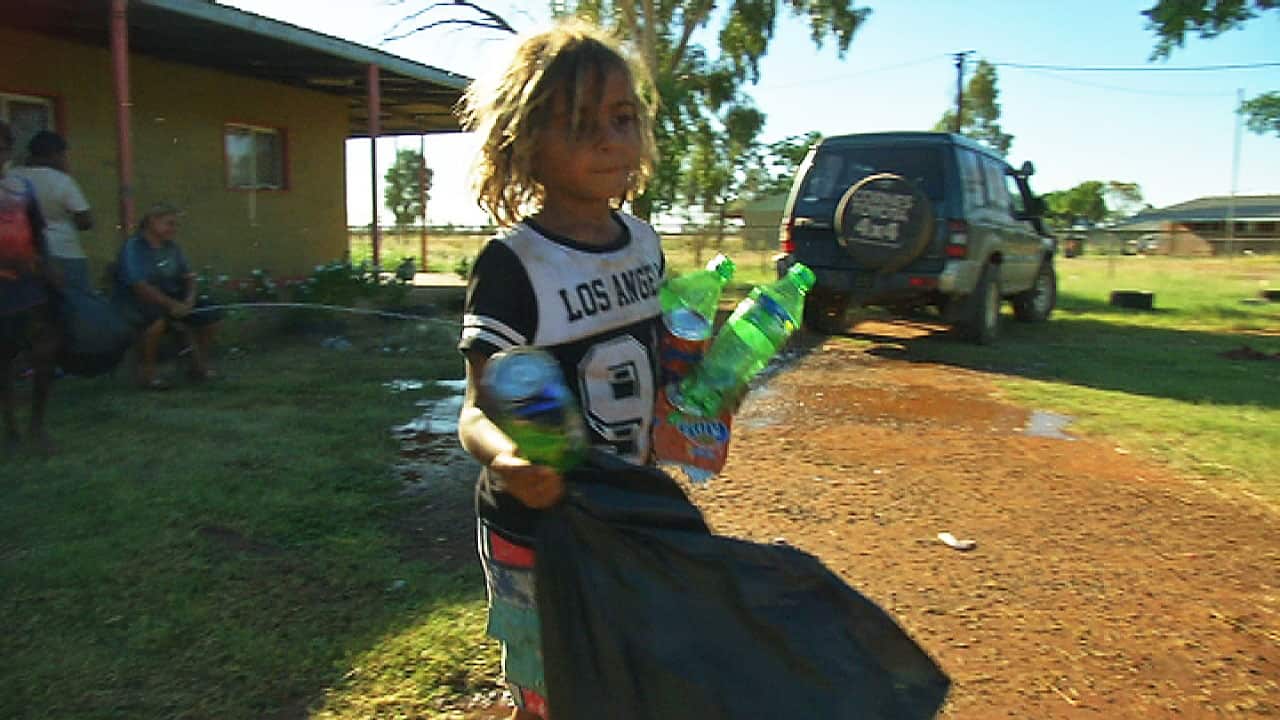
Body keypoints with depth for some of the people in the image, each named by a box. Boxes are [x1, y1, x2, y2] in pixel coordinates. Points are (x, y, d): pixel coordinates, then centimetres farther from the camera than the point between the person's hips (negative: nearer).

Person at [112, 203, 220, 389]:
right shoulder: (134, 247, -15)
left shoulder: (171, 247, 9)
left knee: (209, 315, -4)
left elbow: (188, 276, 12)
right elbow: (140, 286, -24)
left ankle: (199, 365, 15)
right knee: (157, 319, -38)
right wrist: (172, 305, -27)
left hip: (170, 302, 8)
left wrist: (190, 298, -9)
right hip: (135, 305, -7)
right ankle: (146, 372, -21)